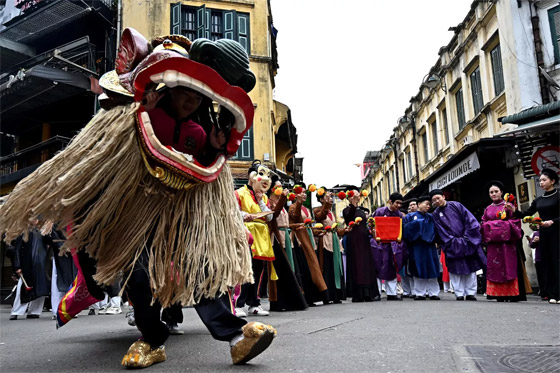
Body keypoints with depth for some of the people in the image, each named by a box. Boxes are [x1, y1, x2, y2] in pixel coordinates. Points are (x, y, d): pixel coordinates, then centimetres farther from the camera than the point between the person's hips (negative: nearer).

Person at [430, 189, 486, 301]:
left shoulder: (456, 205, 2)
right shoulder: (436, 215, 5)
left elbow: (470, 220, -3)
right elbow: (442, 232, -1)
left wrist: (466, 237, -9)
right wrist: (454, 241, -12)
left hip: (467, 241, 0)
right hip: (452, 245, 0)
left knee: (470, 268, 2)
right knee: (456, 270, -1)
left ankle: (470, 293, 9)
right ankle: (459, 294, 4)